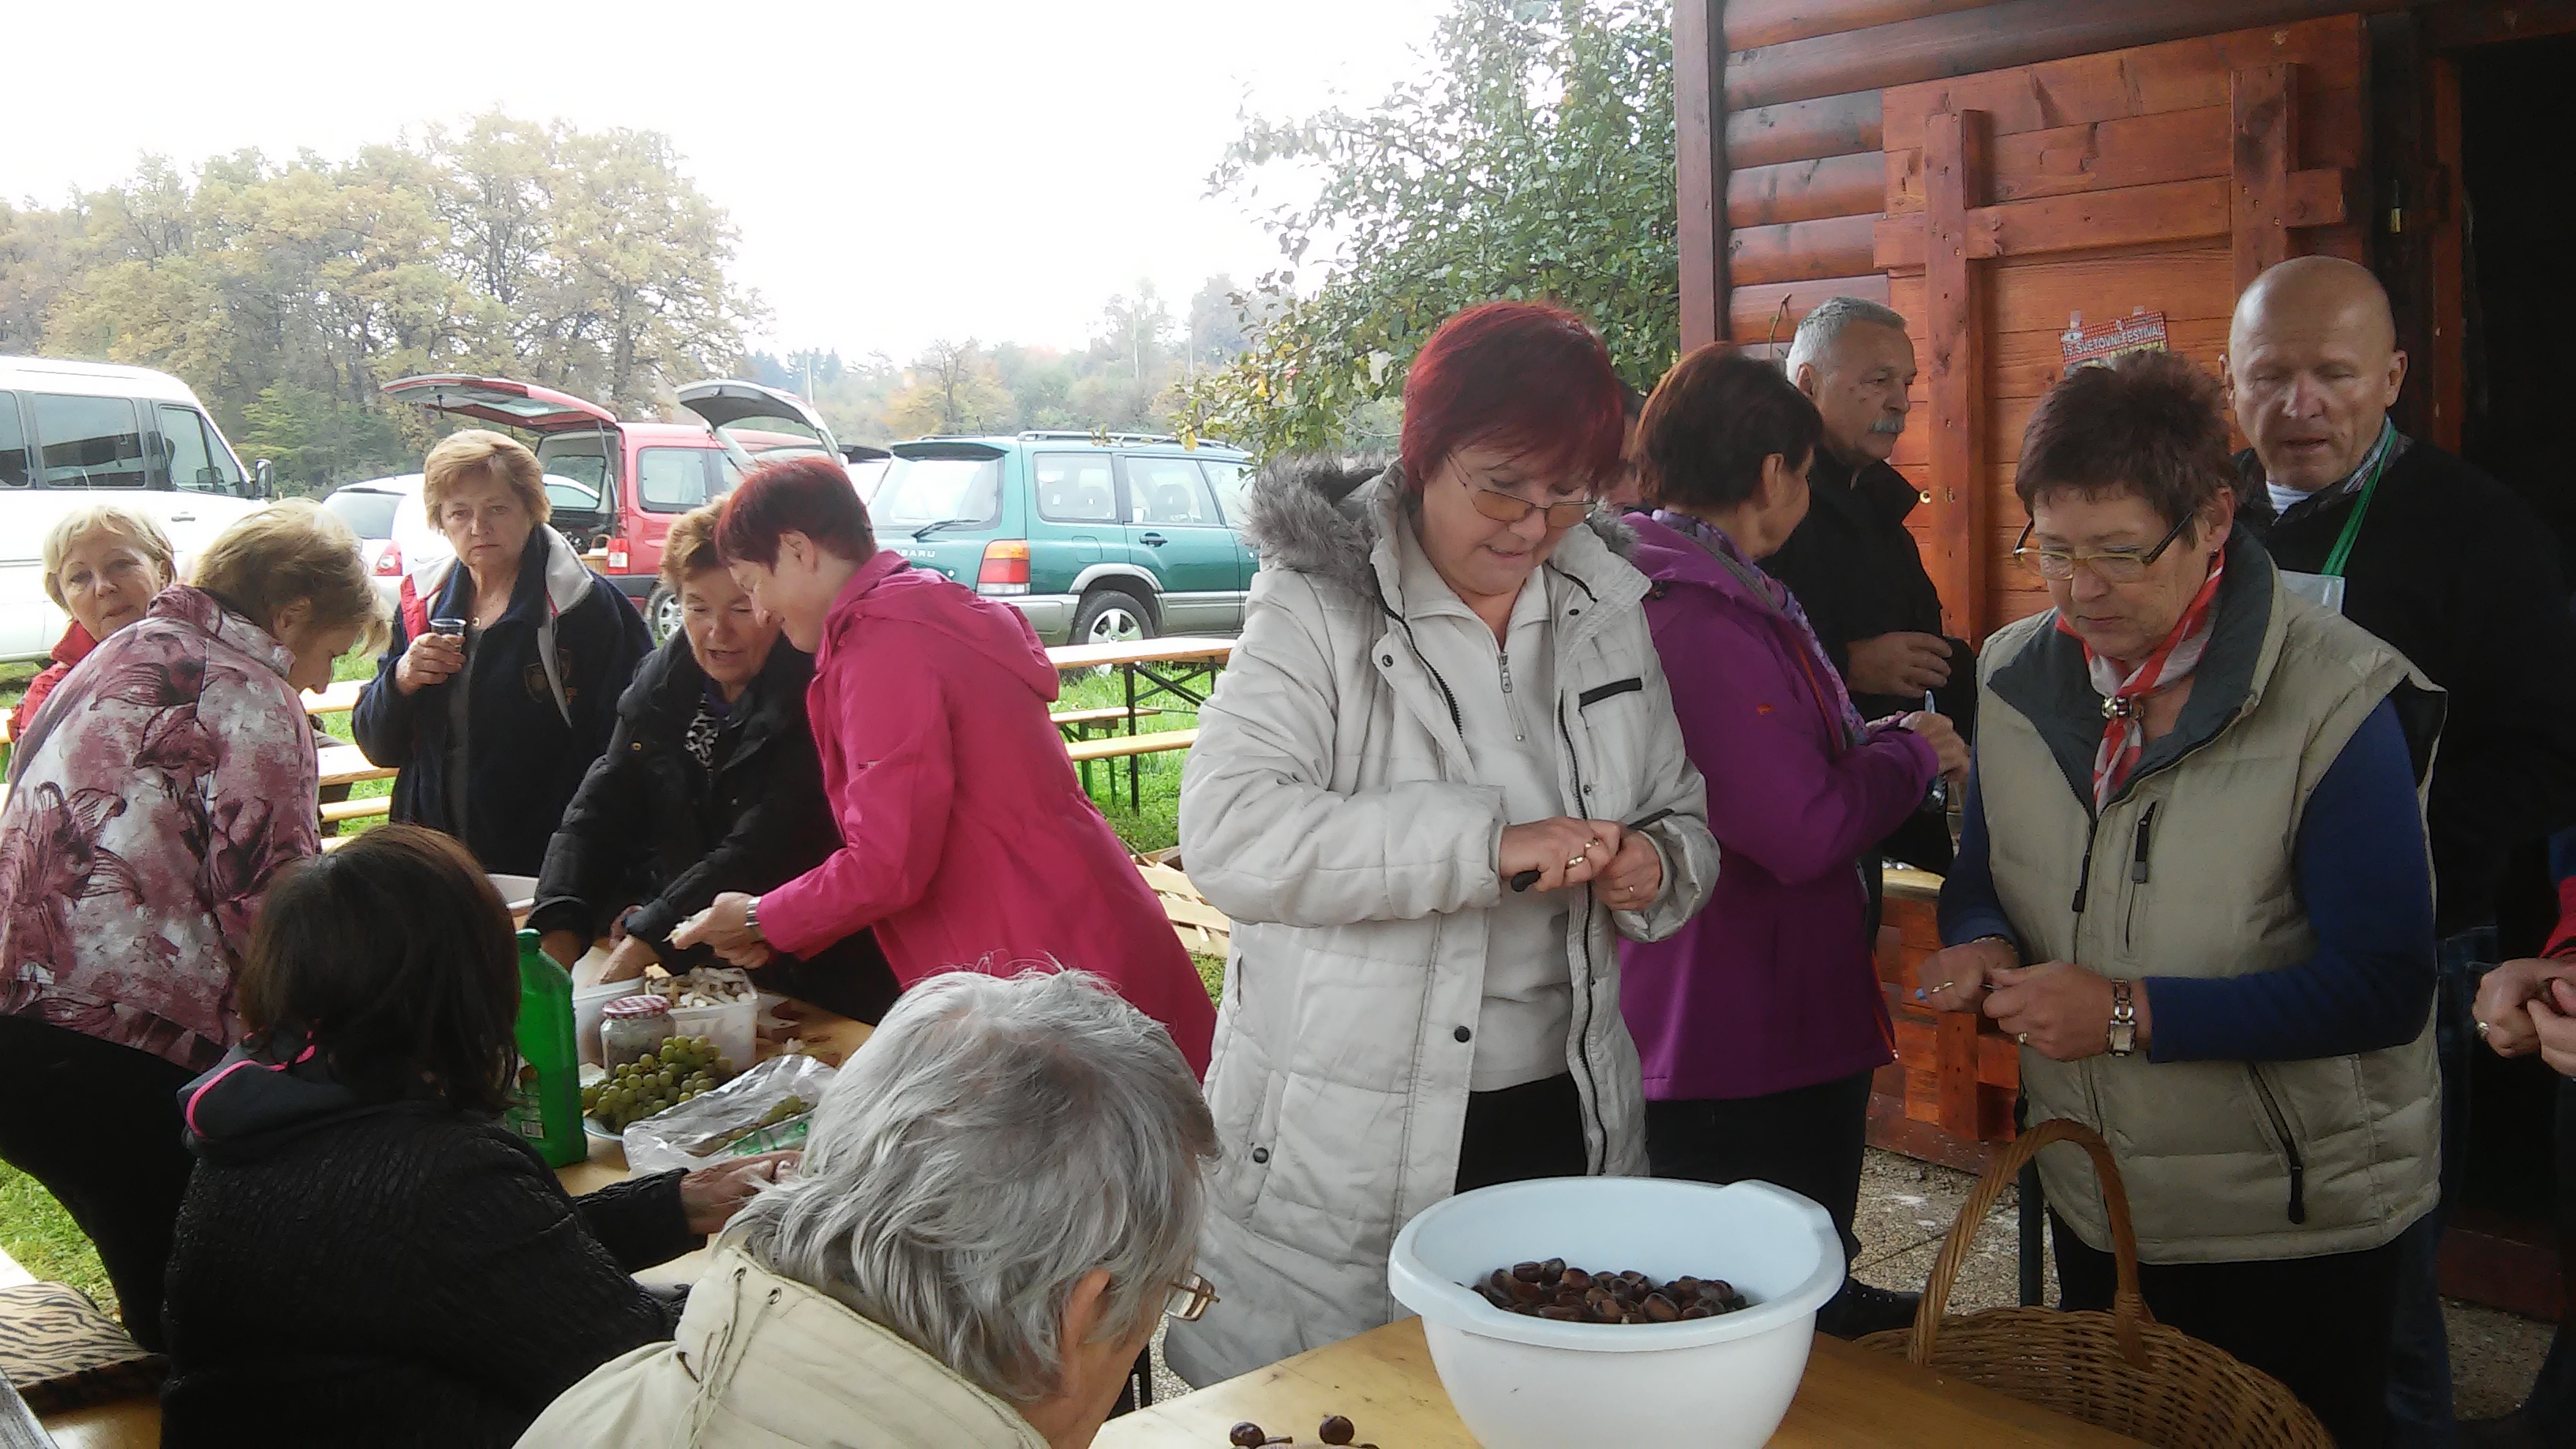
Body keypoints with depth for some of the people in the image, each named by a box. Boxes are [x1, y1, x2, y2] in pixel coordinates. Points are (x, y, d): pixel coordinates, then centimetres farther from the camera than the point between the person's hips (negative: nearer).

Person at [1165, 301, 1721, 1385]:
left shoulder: (1606, 608, 7)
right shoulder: (1321, 607, -9)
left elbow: (1682, 814, 17)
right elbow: (1229, 831, -22)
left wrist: (1658, 867, -8)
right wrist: (1485, 845, -28)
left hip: (1565, 1121, 5)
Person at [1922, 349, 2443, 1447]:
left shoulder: (2334, 700, -19)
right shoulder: (2019, 676, -2)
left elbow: (2383, 988, -22)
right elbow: (1982, 878, 10)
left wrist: (2134, 1014, -27)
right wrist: (1985, 944, -14)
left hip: (2294, 1230, -5)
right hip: (2088, 1202, 5)